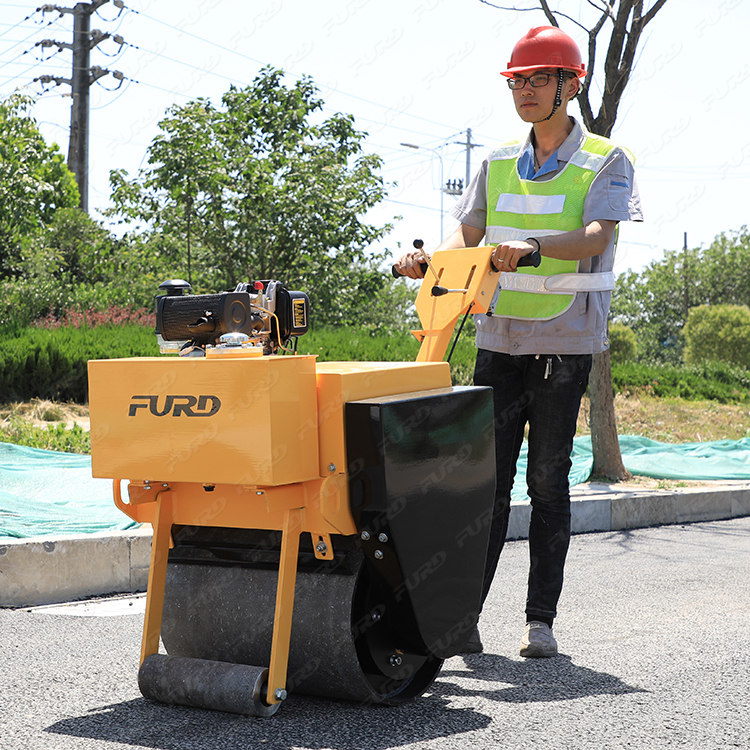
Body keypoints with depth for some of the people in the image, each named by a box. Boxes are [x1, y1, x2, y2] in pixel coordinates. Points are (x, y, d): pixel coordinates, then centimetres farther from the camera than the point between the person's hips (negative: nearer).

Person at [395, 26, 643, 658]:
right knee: (487, 477, 1)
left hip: (565, 343, -3)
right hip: (499, 338, 4)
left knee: (549, 482, 1)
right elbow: (468, 234, 6)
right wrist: (429, 257, -16)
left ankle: (542, 619, 9)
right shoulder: (499, 164, 14)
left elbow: (595, 237, -17)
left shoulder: (607, 162, -1)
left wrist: (528, 245, -36)